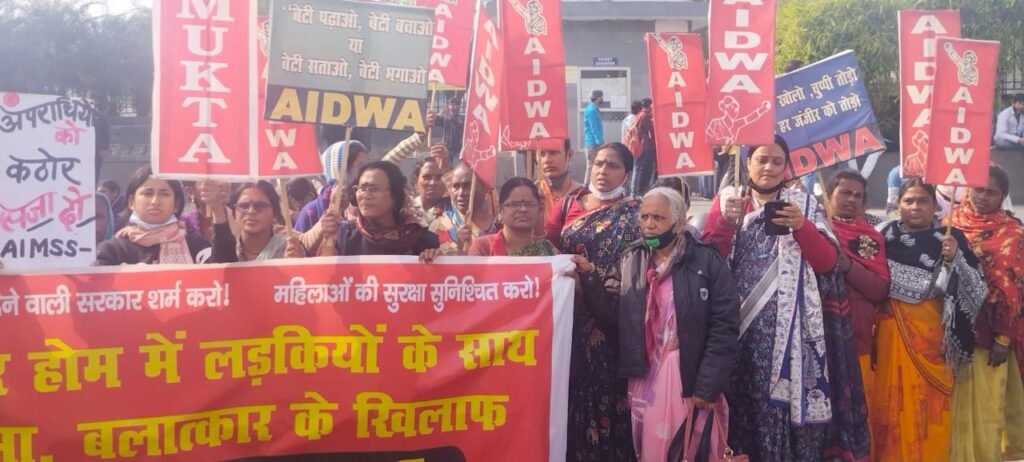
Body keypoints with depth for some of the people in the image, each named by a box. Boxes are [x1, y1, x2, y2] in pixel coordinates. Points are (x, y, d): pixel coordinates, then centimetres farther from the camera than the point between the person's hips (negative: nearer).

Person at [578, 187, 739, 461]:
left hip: (693, 379, -3)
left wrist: (707, 386, -14)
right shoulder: (631, 261, 8)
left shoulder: (707, 262, -5)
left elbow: (724, 327, -10)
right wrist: (589, 277, -11)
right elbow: (611, 314, 1)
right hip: (645, 379, 4)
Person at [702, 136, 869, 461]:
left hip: (790, 326, -1)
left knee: (789, 400, -9)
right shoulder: (727, 200, 11)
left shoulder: (804, 204, 9)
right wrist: (726, 221, -12)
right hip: (739, 325, 1)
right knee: (748, 400, -2)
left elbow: (827, 261, -1)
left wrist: (802, 227, -15)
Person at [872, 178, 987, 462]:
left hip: (931, 334, -1)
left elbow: (978, 289, -5)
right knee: (892, 400, 7)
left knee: (928, 404, 2)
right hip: (892, 332, 2)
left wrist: (955, 260, -18)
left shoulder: (950, 239, -1)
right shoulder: (885, 235, 3)